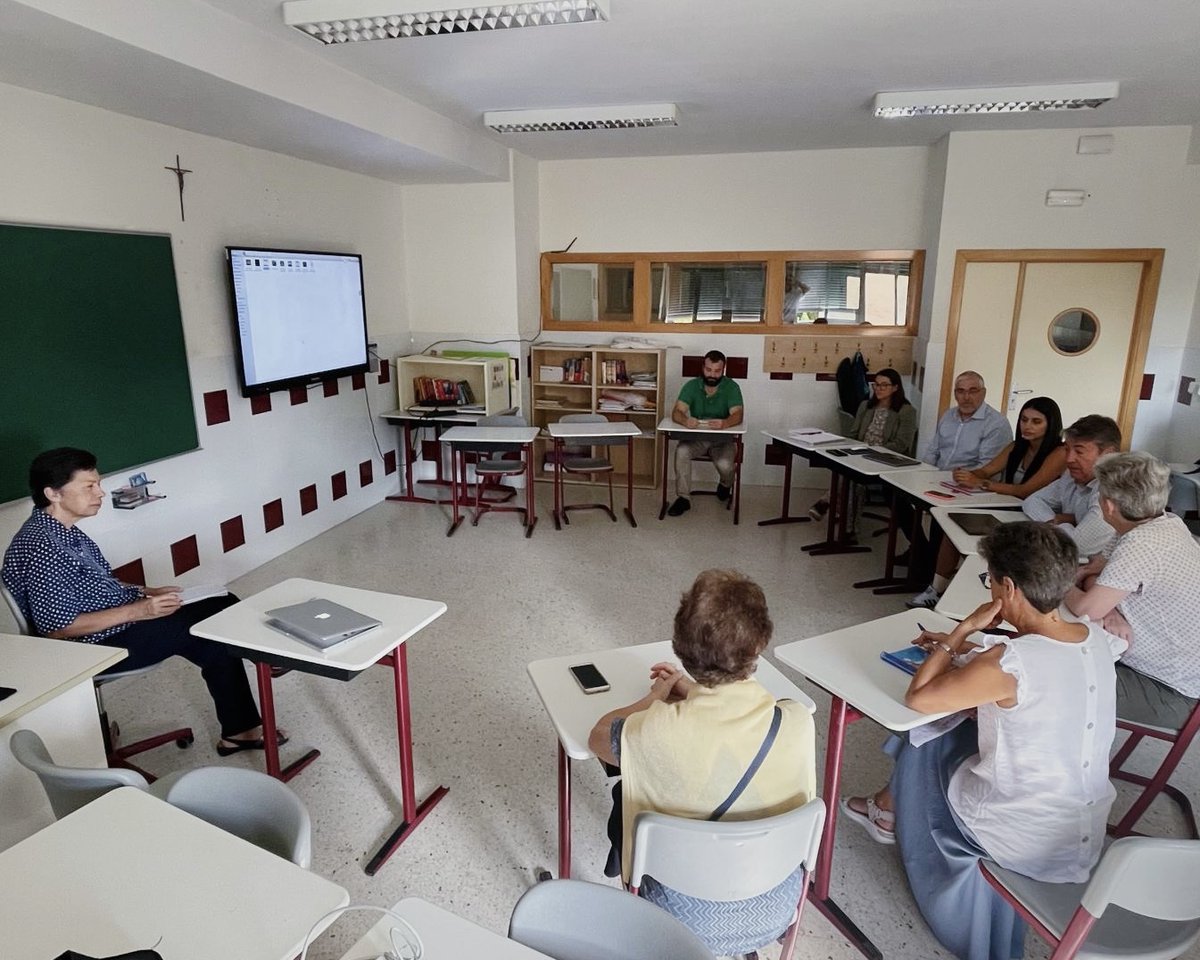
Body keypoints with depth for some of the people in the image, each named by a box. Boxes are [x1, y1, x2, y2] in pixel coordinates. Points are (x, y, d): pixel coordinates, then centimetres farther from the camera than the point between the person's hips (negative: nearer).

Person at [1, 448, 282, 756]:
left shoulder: (64, 531, 7)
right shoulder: (41, 546, -24)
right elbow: (56, 628, -25)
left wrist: (146, 592, 4)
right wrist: (138, 610, -25)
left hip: (122, 620, 10)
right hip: (101, 645, -10)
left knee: (226, 606, 1)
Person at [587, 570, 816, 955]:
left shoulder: (657, 732, -32)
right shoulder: (798, 724, -24)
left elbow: (598, 736, -8)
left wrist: (655, 698, 6)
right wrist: (696, 692, 10)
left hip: (687, 923, -2)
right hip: (776, 910, 3)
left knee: (624, 800, 22)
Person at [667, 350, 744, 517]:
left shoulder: (732, 387, -10)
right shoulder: (692, 386, -6)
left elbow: (737, 415, -23)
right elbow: (676, 412, -17)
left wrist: (725, 423, -48)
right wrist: (685, 420, -43)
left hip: (722, 438, -1)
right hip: (696, 437, 1)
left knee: (725, 464, -29)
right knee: (681, 451, -30)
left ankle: (725, 484, 11)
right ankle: (683, 498, -19)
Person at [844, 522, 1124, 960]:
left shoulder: (1008, 665, -30)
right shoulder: (1098, 640, -8)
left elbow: (917, 697, -18)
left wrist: (966, 628, -15)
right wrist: (962, 643, 9)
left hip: (1026, 845, -6)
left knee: (923, 746, 17)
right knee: (970, 728, 24)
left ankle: (893, 813, 45)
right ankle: (891, 805, 40)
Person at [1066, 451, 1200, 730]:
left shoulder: (1140, 544, -32)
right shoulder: (1164, 523, -3)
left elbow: (1086, 609, -28)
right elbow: (1094, 575, 6)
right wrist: (1110, 610, -15)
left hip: (1172, 694, -9)